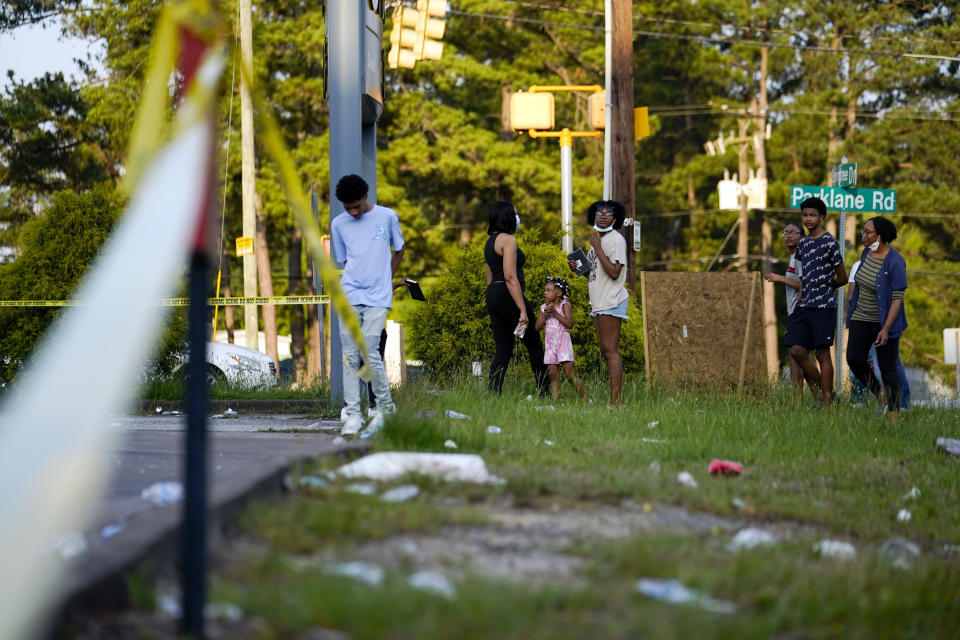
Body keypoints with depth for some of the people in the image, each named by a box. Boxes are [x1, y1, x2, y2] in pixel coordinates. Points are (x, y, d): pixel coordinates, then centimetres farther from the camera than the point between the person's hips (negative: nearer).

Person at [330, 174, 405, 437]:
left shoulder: (387, 216, 3)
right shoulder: (338, 224, 8)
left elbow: (398, 250, 15)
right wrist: (356, 281, 7)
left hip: (378, 297, -2)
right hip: (349, 295, 2)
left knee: (369, 352, -11)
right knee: (349, 356, -3)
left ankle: (384, 405, 8)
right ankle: (352, 413, 0)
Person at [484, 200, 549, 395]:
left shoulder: (490, 242, 18)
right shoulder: (508, 240, -11)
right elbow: (510, 277, -19)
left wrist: (493, 313, 24)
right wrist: (523, 309, -21)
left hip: (493, 294, 9)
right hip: (509, 296, -9)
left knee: (503, 350, 7)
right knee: (534, 344, 2)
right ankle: (546, 392, 4)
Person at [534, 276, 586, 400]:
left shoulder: (564, 305, -2)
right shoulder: (544, 308, 10)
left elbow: (570, 324, -14)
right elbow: (537, 327, 5)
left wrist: (555, 313, -16)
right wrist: (545, 315, -9)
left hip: (563, 341, -4)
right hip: (550, 343, 4)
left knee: (569, 373, -10)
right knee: (553, 375, -1)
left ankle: (584, 398, -2)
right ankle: (554, 399, -2)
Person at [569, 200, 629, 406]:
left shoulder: (616, 240, -10)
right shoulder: (598, 239, 19)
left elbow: (614, 272, -21)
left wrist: (597, 248, -18)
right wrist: (579, 269, 8)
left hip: (611, 302, -10)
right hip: (599, 303, 10)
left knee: (610, 350, -13)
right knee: (606, 351, 9)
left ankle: (616, 401, -16)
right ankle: (616, 401, 10)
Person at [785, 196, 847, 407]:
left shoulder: (829, 243, -7)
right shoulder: (802, 244, 15)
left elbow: (842, 278, -3)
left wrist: (822, 288, 8)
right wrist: (802, 292, 12)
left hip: (824, 307, -7)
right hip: (803, 307, 7)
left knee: (823, 354, -5)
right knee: (797, 351, 1)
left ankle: (827, 403, 0)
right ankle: (825, 390, 16)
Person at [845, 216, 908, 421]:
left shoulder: (895, 262, -19)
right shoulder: (867, 252, 3)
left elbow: (898, 298, -20)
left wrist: (886, 329, -25)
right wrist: (853, 308, 22)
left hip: (885, 321, -6)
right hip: (861, 319, 6)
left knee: (887, 368, -4)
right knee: (854, 359, -7)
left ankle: (893, 413, 2)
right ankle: (877, 392, 16)